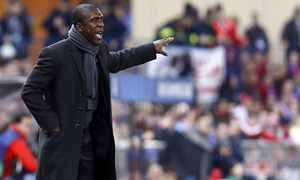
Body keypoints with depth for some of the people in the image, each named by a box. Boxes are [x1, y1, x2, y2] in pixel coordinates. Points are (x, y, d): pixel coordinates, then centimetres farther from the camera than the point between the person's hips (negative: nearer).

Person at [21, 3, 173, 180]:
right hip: (61, 138, -7)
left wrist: (153, 48, 34)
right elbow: (29, 91, -14)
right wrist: (52, 124, -15)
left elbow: (115, 61, 32)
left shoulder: (100, 49, 7)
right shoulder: (55, 53, -16)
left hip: (89, 137, 8)